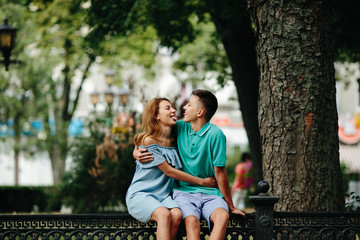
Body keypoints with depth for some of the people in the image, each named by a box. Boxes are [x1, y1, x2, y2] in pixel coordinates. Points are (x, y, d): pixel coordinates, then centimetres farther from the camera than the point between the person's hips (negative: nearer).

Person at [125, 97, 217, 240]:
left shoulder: (175, 141, 11)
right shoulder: (149, 141, -9)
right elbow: (169, 171, -9)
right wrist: (201, 181, -5)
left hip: (163, 195, 5)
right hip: (140, 195, -5)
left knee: (176, 215, -28)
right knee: (164, 214, -35)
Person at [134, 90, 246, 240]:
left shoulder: (215, 134, -7)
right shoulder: (179, 128, 7)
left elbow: (219, 173, -5)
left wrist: (230, 206, -2)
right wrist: (136, 151, 2)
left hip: (210, 193, -2)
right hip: (184, 192, 2)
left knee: (222, 216, -35)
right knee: (191, 220, -32)